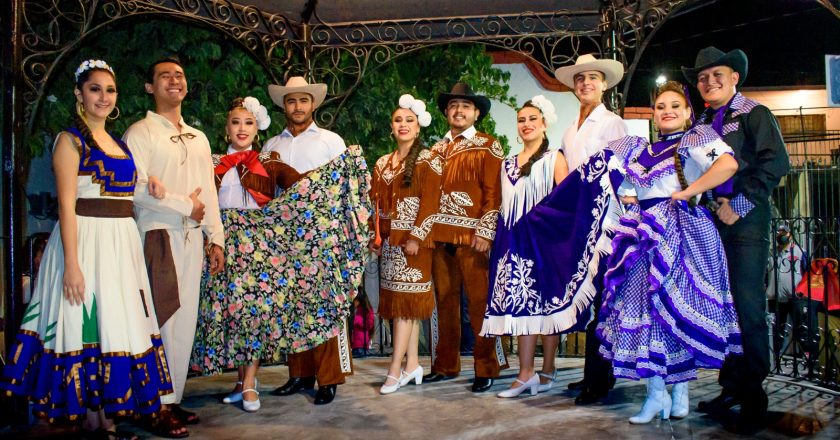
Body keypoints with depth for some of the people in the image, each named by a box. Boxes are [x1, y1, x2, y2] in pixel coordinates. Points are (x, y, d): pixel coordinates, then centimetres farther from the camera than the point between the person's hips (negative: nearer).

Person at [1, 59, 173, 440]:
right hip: (86, 241, -7)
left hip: (122, 243, 7)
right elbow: (67, 205, -12)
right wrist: (71, 264, -18)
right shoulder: (71, 140, -5)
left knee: (117, 327, 10)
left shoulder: (118, 143, 15)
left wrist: (147, 189, 5)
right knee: (89, 327, -2)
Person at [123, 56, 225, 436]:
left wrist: (216, 239, 12)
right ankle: (158, 408, 2)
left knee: (185, 322, 7)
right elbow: (136, 188, -13)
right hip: (159, 235, -6)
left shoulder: (198, 138, 19)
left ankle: (174, 400, 17)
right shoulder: (139, 133, 0)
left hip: (193, 236, 6)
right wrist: (184, 205, -9)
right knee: (162, 321, -8)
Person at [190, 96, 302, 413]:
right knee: (226, 305, 1)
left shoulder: (269, 164, 7)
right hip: (225, 242, 2)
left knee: (256, 304, -7)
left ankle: (249, 383, 2)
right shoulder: (213, 164, 12)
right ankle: (242, 379, 15)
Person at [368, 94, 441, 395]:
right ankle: (412, 364, 14)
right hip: (389, 240, 6)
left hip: (413, 239, -6)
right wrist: (375, 237, 9)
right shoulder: (383, 163, 16)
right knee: (406, 302, 8)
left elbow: (429, 203, -10)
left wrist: (416, 237, -17)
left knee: (405, 299, -8)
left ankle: (396, 369, -7)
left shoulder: (428, 160, -2)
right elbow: (375, 202, 16)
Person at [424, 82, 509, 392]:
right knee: (445, 301, 10)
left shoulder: (487, 146, 3)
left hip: (471, 236, -5)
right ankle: (446, 365, 21)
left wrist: (485, 232, -13)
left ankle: (486, 369, 8)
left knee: (479, 302, -2)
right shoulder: (438, 149, 18)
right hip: (440, 235, 5)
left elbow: (494, 192, -5)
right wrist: (427, 230, 9)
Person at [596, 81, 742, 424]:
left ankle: (680, 392, 8)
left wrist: (687, 192, -13)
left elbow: (728, 164, -19)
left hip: (682, 232, -6)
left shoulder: (696, 138, 0)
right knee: (642, 303, 1)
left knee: (678, 305, -3)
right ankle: (655, 392, 7)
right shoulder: (640, 148, 18)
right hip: (643, 233, 6)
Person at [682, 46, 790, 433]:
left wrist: (740, 206, -14)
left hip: (745, 220, -5)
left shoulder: (754, 114, 1)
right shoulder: (700, 124, 18)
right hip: (709, 220, 6)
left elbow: (775, 162, -11)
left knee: (748, 307, -5)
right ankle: (731, 387, 17)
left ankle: (753, 396, 5)